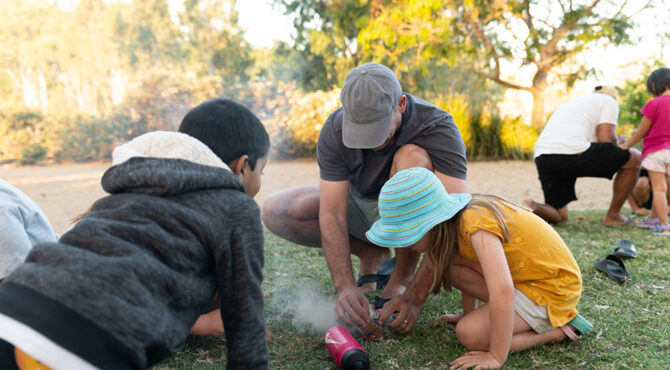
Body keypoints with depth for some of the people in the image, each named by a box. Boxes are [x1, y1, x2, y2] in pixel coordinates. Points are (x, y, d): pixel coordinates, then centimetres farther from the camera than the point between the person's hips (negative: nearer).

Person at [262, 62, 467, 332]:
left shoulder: (438, 128, -29)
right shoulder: (335, 130, -21)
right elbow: (332, 215, -25)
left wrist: (415, 296, -41)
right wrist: (345, 287, -37)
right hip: (362, 206, 3)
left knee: (413, 157, -34)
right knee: (275, 212, -16)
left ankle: (401, 278, -20)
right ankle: (373, 255, -1)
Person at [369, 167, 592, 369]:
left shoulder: (476, 226, -31)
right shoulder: (455, 221, -5)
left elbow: (503, 292, -38)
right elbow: (467, 271, 13)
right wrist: (469, 314, 20)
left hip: (554, 288, -8)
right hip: (525, 276, 8)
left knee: (470, 334, -22)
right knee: (438, 259, -7)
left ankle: (558, 330, -7)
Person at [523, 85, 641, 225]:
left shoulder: (570, 103, 39)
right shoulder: (609, 100, 18)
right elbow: (606, 139, 2)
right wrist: (617, 140, 26)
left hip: (542, 158, 7)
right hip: (572, 152, -7)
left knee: (559, 216, 20)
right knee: (634, 158, 15)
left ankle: (529, 208, -12)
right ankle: (613, 216, 20)